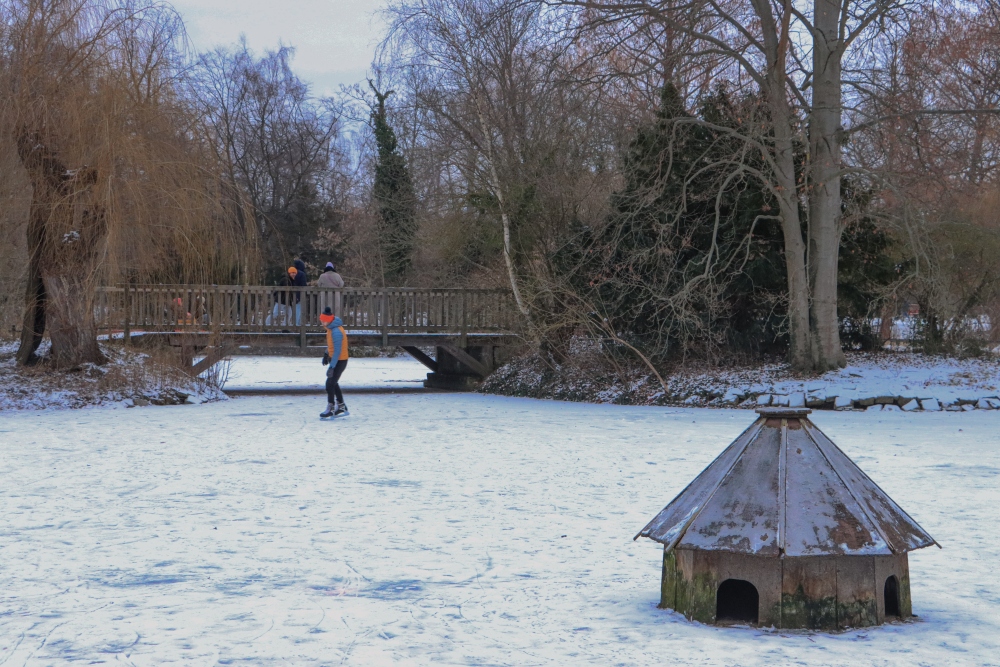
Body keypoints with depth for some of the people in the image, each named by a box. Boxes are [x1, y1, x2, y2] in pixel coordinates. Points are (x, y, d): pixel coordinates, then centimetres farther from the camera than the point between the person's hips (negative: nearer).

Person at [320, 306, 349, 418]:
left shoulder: (336, 332, -28)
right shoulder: (332, 327, 2)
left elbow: (337, 351, -29)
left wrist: (331, 367, -29)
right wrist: (326, 354, 23)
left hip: (339, 361, -10)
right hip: (334, 358, 10)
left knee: (330, 383, -7)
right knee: (333, 383, 17)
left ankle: (331, 409, 2)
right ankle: (341, 407, 26)